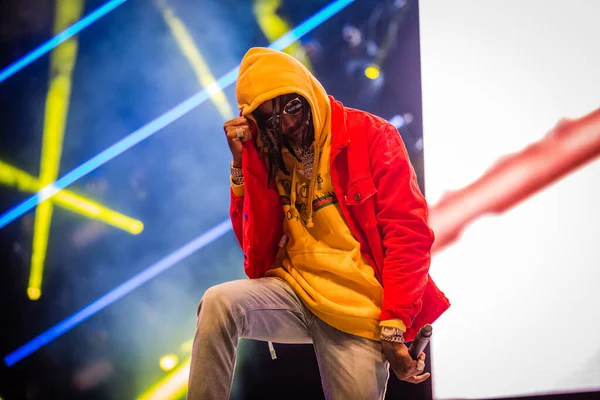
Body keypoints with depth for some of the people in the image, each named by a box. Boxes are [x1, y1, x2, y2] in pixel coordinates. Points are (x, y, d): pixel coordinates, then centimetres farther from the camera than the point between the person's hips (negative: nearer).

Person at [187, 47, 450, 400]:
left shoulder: (370, 136, -5)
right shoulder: (268, 153, 7)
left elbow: (408, 232, -11)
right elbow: (257, 247, 2)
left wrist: (394, 326, -17)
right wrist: (243, 165, -8)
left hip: (359, 309, -2)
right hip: (293, 290, 2)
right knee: (219, 303, -24)